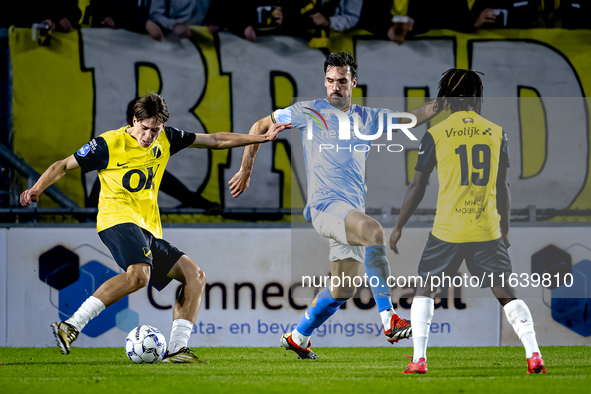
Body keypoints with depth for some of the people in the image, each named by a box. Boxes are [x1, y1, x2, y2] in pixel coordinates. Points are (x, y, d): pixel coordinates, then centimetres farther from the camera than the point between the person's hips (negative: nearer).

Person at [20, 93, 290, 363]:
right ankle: (70, 327, -37)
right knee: (139, 275, -34)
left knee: (194, 275, -2)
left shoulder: (165, 139, 11)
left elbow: (215, 140, 19)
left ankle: (176, 350, -7)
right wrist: (37, 189, -15)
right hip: (118, 219, -8)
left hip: (149, 230, 8)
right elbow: (64, 166, 2)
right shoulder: (110, 144, -4)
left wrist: (263, 138, 18)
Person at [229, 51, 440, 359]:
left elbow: (413, 117, 15)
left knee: (343, 290, 7)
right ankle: (389, 319, -37)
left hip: (351, 212, 6)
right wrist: (245, 171, 16)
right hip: (324, 205, -6)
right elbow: (260, 127, 15)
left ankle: (298, 337, 30)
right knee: (374, 232, -33)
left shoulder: (368, 119, 16)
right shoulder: (309, 112, 5)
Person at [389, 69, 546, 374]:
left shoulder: (435, 135, -3)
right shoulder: (496, 133, 4)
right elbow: (502, 188, 9)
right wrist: (504, 230, 20)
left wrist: (398, 227, 12)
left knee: (425, 290, 14)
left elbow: (417, 186, 2)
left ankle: (419, 359, 6)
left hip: (447, 231, -2)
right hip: (488, 230, 2)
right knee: (505, 292, 8)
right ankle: (533, 354, -4)